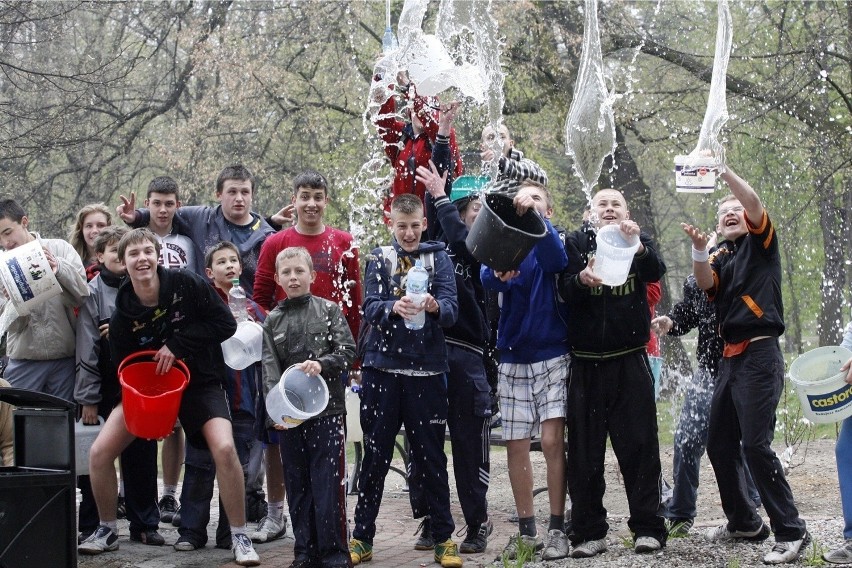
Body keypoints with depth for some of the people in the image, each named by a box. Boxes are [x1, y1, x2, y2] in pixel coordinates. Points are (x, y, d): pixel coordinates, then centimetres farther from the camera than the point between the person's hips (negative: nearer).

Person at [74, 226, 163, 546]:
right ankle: (90, 526, 11)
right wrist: (88, 398, -9)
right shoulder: (93, 292, -3)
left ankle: (144, 524, 14)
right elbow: (87, 349, -6)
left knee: (141, 456, 6)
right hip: (105, 388, -2)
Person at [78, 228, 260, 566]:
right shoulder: (122, 316, -10)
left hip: (199, 382, -3)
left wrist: (177, 343, -21)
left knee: (224, 448, -27)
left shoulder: (186, 285, -16)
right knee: (100, 452, -9)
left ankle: (240, 538, -12)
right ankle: (107, 531, 15)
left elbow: (225, 323, -14)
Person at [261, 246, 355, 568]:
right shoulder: (273, 321, 10)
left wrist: (322, 364, -20)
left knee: (328, 482, -6)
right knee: (297, 484, 7)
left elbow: (347, 349, -2)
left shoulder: (328, 310, 4)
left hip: (327, 408, -3)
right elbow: (270, 367, 0)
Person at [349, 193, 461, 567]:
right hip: (382, 368, 1)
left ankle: (443, 538, 12)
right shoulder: (379, 259, 7)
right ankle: (362, 538, 15)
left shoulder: (438, 258, 6)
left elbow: (452, 310, -6)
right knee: (375, 456, 6)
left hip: (426, 368, -1)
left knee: (431, 457, 3)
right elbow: (369, 307, -7)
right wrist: (393, 307, -28)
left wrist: (435, 306, -29)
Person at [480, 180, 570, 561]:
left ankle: (557, 530, -3)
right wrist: (499, 274, -39)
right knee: (516, 445, 4)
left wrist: (535, 215, -40)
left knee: (552, 440, -11)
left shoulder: (552, 242, 1)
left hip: (552, 355, -3)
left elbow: (556, 260, -24)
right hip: (513, 358, 3)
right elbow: (487, 279, -14)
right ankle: (526, 529, 15)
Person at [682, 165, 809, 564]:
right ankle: (744, 521, 24)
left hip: (759, 355, -7)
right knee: (719, 444, 10)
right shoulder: (720, 259, 18)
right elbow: (705, 283, -4)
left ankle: (791, 531, -12)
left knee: (756, 444, -16)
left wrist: (722, 170, -22)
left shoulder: (760, 243, 5)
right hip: (729, 358, 7)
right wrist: (699, 250, -22)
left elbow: (755, 203, -14)